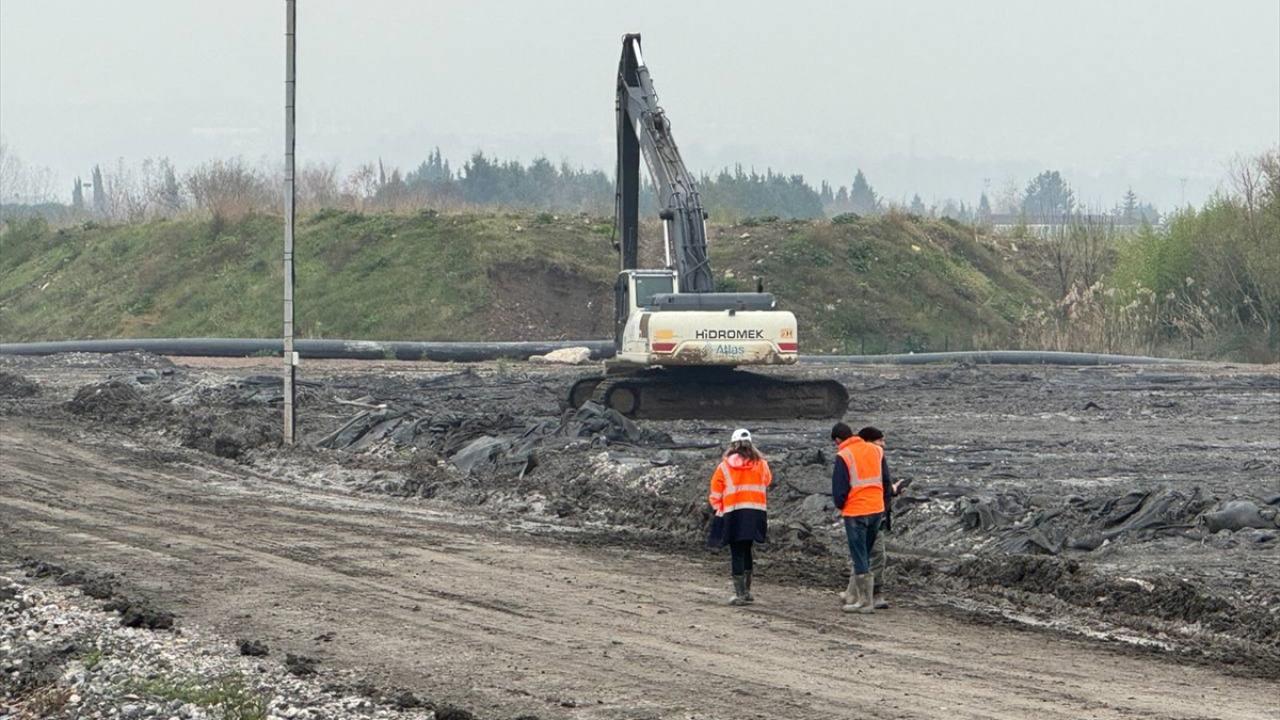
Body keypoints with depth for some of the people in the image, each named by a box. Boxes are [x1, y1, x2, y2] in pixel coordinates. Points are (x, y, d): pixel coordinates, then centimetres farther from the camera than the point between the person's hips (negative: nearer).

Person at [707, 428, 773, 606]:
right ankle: (746, 591, 21)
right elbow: (767, 481, 22)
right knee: (747, 551, 16)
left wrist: (718, 509, 14)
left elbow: (715, 493, 1)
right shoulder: (760, 464, 3)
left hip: (733, 514, -3)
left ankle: (741, 593, -4)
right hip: (755, 513, 3)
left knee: (737, 553, 1)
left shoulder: (725, 466, -2)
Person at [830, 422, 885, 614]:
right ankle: (853, 595, 25)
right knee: (863, 555, 18)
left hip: (855, 512, -6)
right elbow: (885, 481, 11)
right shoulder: (876, 451, 6)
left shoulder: (843, 456, -12)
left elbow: (839, 488, -10)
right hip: (877, 509, 6)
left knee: (860, 557, 1)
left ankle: (866, 602, 1)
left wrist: (839, 505, 7)